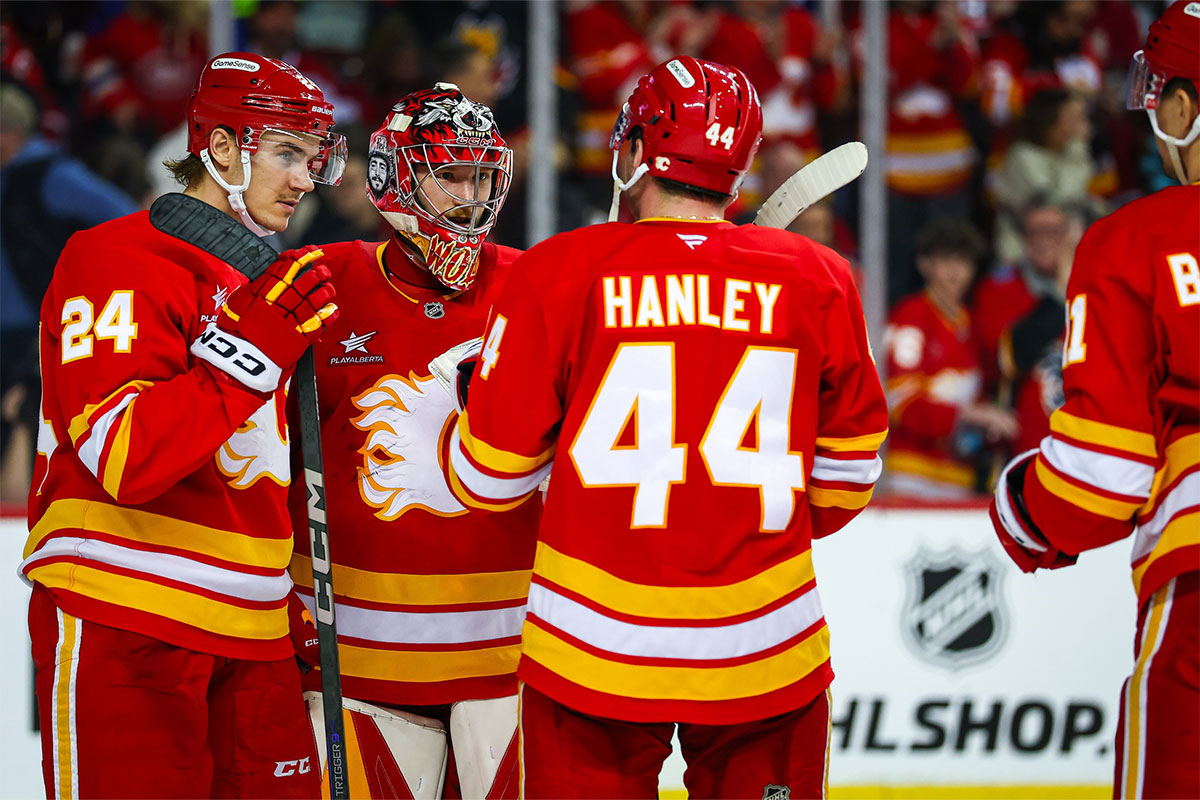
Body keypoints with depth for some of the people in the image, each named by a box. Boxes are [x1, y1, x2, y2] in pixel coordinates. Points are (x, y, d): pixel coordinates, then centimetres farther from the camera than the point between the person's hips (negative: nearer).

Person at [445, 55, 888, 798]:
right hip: (766, 662, 1)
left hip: (592, 652, -1)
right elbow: (847, 474, 10)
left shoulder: (559, 273, -6)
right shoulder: (816, 281, 0)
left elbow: (489, 478, -1)